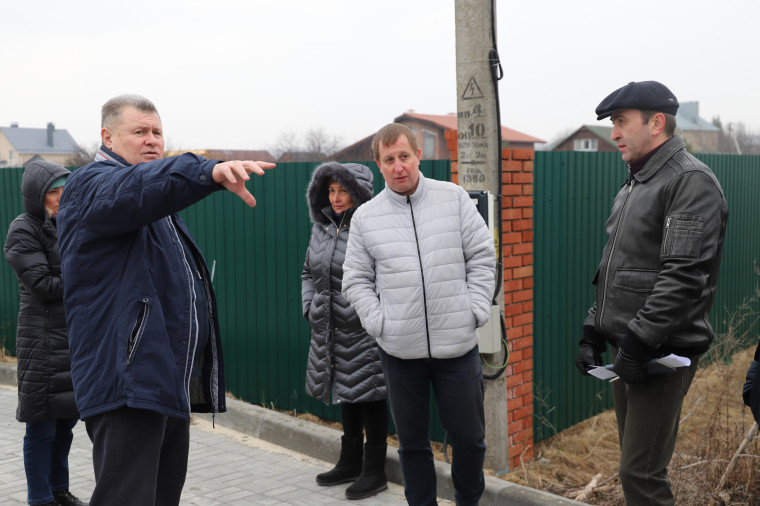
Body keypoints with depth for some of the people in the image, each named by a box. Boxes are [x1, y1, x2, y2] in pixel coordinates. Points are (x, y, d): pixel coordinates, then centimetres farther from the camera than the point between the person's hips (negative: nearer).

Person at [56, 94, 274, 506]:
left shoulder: (160, 206, 23)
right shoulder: (90, 186, -6)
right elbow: (135, 190, -31)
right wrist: (211, 172, -49)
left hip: (171, 378, 9)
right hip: (128, 379, -9)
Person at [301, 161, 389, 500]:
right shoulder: (322, 228, 10)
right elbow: (308, 273, 20)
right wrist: (309, 307, 8)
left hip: (364, 332, -7)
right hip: (331, 331, 7)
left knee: (369, 395, 3)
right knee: (346, 395, 18)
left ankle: (374, 471, 17)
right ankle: (350, 463, 33)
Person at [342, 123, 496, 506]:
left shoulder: (454, 198, 1)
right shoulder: (366, 217, 2)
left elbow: (482, 257, 3)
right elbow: (356, 280, 6)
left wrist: (474, 310, -5)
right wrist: (379, 323, -6)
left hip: (457, 345, 0)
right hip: (399, 350, 1)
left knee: (470, 437, 11)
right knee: (412, 441, 13)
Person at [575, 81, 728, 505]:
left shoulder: (691, 181, -11)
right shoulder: (633, 186, 18)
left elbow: (684, 275, -21)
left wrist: (640, 341, -22)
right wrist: (593, 331, 14)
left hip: (663, 354, -9)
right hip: (626, 348, 9)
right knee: (636, 464, 15)